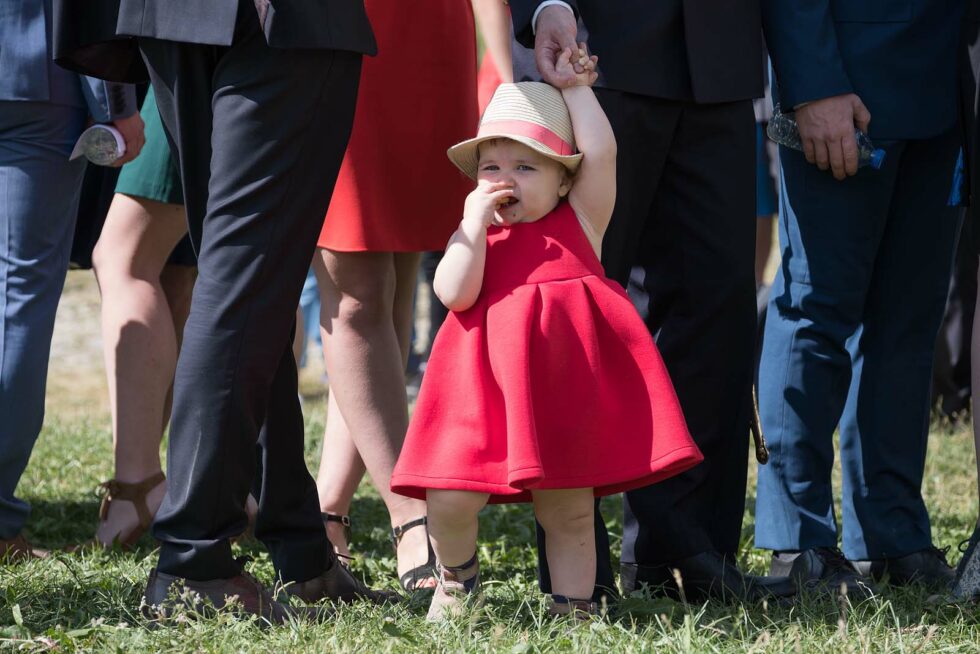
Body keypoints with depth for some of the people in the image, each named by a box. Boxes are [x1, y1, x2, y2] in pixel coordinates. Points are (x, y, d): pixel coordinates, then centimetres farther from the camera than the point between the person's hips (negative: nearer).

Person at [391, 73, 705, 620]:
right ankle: (457, 575, 22)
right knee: (449, 499, -8)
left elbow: (601, 154, -2)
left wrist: (576, 88, 6)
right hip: (487, 390, 0)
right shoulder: (474, 237, 11)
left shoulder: (579, 222, 9)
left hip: (567, 392, 0)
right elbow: (455, 293, -7)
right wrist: (476, 221, -9)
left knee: (569, 512, 5)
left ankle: (574, 608, 19)